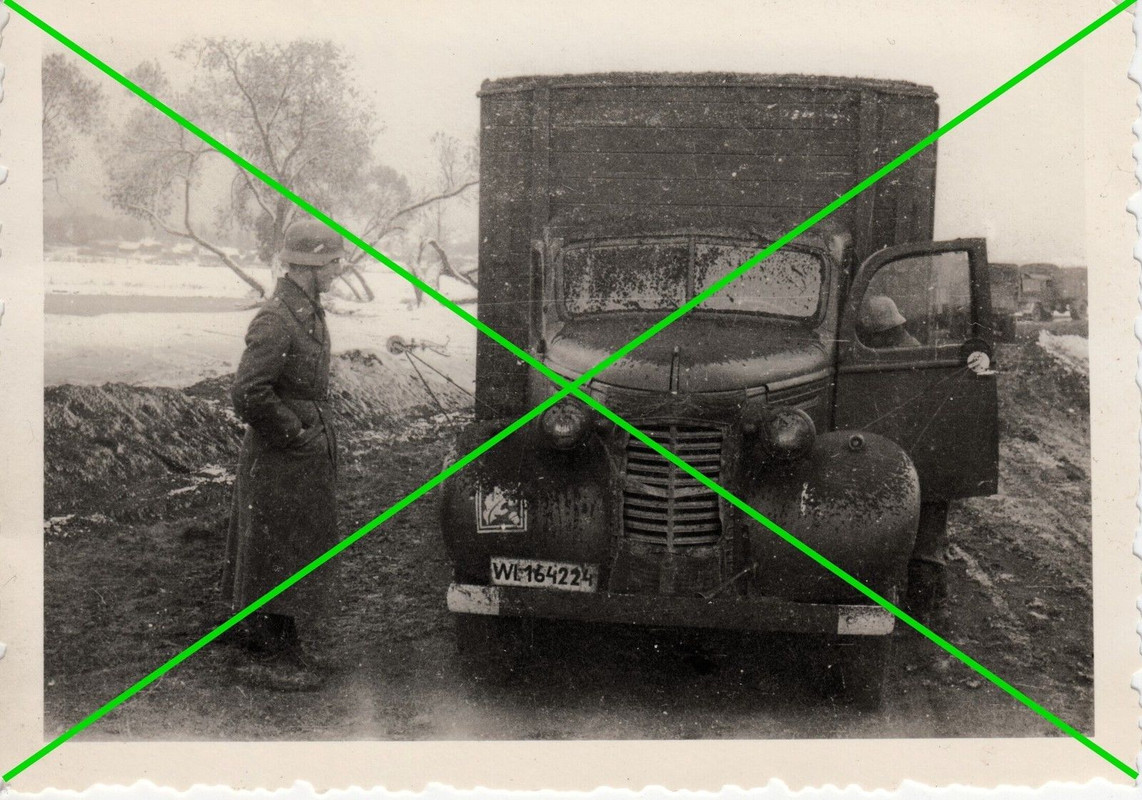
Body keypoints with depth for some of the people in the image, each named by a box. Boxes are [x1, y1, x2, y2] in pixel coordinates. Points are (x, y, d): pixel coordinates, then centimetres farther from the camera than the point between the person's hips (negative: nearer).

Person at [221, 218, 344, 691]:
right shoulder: (275, 320, -20)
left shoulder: (309, 312, 11)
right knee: (276, 555, 0)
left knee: (307, 547, 17)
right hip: (280, 460, -10)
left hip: (308, 455, 10)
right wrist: (294, 433, -18)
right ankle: (267, 656, 11)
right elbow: (248, 394, -27)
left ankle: (286, 642, 31)